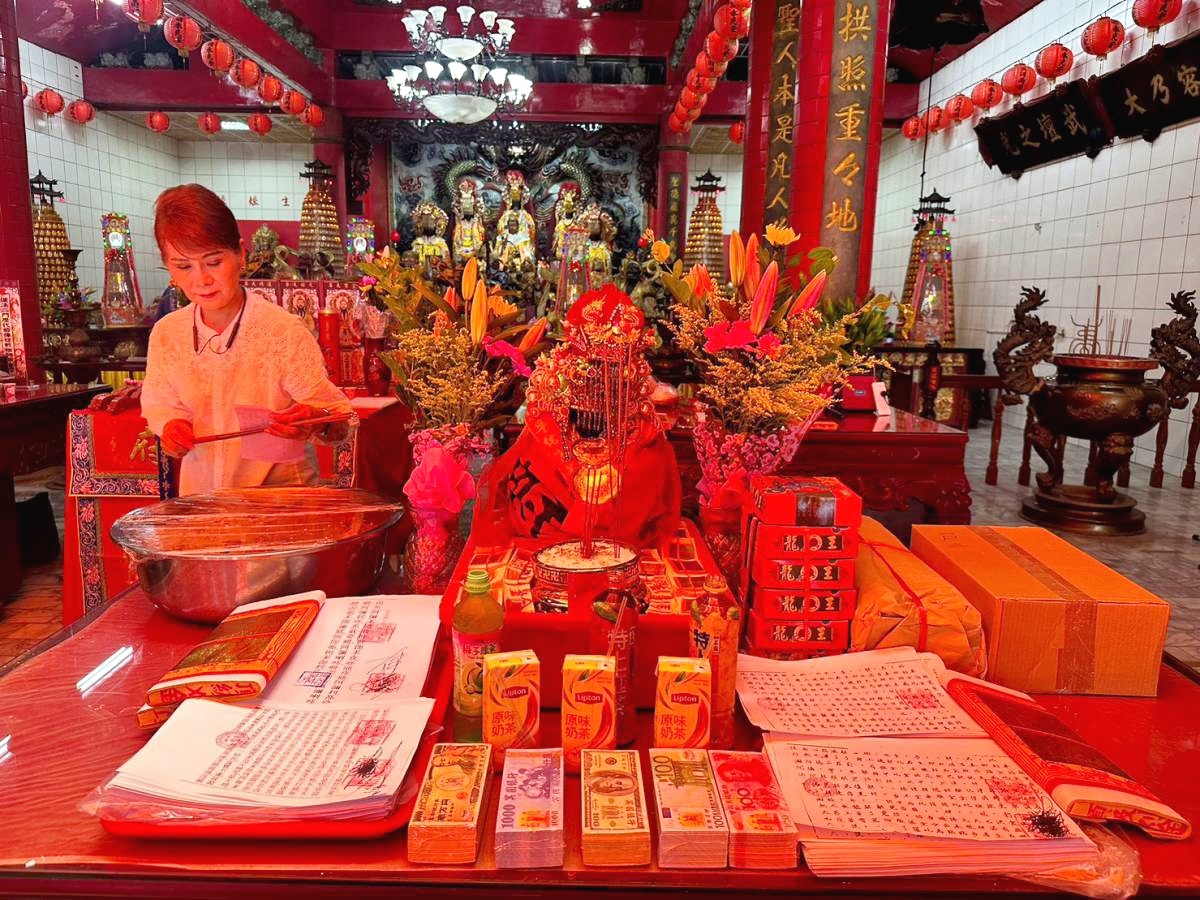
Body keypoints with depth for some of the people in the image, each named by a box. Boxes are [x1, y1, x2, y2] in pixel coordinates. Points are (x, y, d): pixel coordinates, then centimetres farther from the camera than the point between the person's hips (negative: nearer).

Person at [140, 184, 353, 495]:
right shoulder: (166, 334, 1)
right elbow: (159, 403, 17)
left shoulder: (285, 331, -12)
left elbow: (340, 417, -9)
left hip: (280, 489, -4)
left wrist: (316, 422, -29)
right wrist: (168, 425, -3)